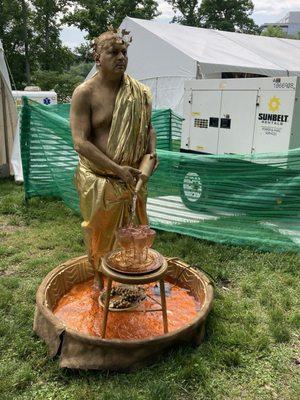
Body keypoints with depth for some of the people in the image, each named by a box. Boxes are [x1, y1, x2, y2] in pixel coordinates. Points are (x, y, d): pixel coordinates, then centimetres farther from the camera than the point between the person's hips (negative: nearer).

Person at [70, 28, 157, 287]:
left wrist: (152, 151, -5)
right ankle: (101, 283, 34)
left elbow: (148, 126, 16)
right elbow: (81, 143, -17)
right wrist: (117, 169, -23)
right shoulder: (84, 93, -11)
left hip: (132, 177, 4)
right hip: (99, 179, -4)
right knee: (101, 234, 11)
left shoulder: (138, 92, 3)